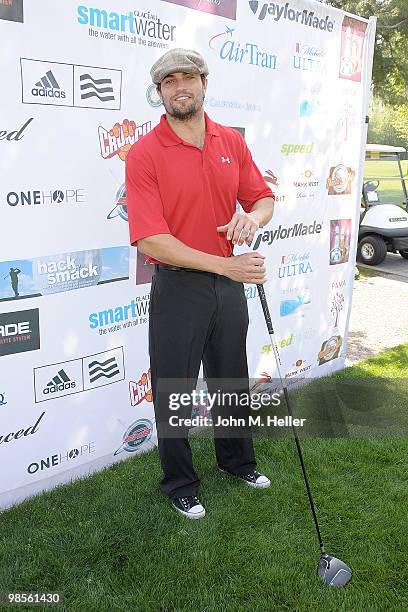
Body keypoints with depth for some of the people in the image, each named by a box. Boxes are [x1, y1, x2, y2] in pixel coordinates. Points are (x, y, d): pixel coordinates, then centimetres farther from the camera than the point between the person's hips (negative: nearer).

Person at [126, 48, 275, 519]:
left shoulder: (232, 142, 3)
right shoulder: (144, 154, -13)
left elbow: (263, 198, 11)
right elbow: (151, 241, -20)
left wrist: (253, 216, -14)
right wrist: (226, 265, -22)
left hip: (229, 283, 5)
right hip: (177, 287, -4)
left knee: (231, 380, 21)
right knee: (174, 391, 9)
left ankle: (236, 458, 45)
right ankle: (180, 484, 31)